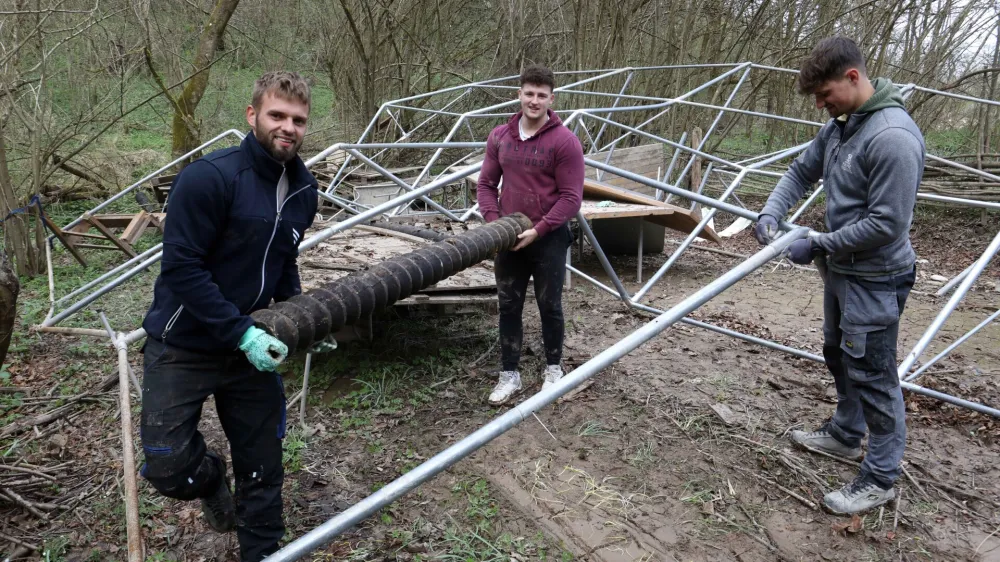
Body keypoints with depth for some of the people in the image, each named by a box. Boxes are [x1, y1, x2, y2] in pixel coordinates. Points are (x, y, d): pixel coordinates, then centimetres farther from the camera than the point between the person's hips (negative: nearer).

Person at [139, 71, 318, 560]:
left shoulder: (305, 190, 1)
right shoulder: (208, 177, -21)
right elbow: (182, 268, -22)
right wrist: (242, 333, -23)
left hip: (251, 345, 5)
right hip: (183, 345, -5)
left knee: (262, 468, 11)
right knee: (167, 466, -2)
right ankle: (210, 478, 33)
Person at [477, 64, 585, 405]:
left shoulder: (565, 141, -11)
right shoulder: (499, 137, 4)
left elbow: (571, 198, -13)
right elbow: (486, 183, 9)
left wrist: (537, 230, -19)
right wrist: (493, 221, -7)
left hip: (549, 239, -4)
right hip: (509, 238, 4)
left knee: (549, 307, 9)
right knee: (508, 307, 9)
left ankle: (553, 368, 30)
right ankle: (509, 374, 21)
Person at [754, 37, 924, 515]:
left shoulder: (893, 136, -26)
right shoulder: (839, 125, 3)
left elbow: (886, 223, -26)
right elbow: (801, 171, 13)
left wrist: (818, 246, -19)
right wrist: (770, 213, -5)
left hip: (874, 279, -10)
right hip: (841, 270, 10)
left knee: (871, 374, 0)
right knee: (838, 355, 23)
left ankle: (880, 477, 15)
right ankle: (845, 434, 43)